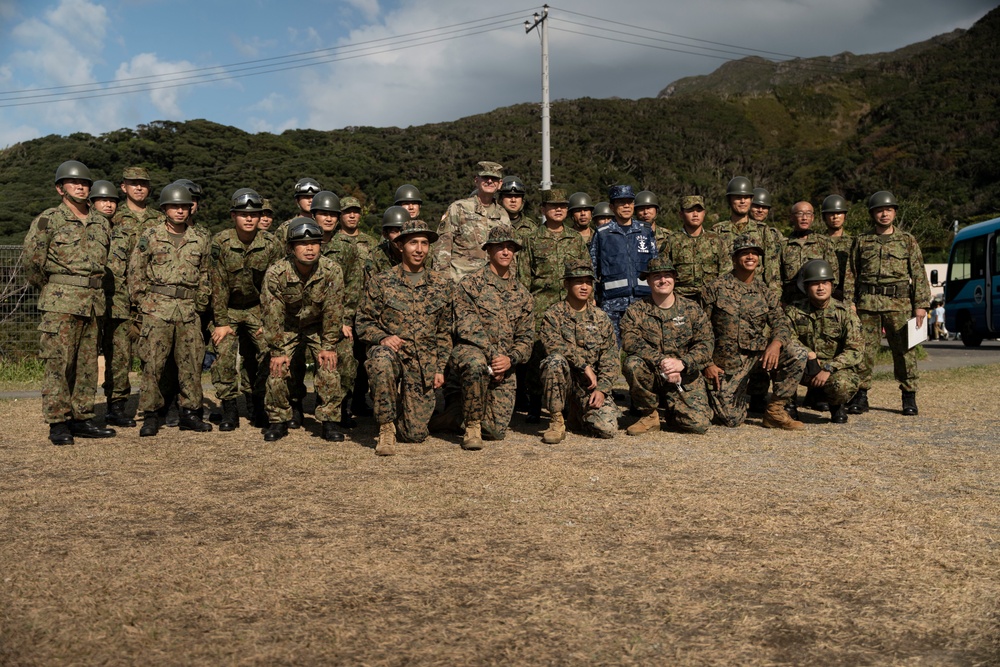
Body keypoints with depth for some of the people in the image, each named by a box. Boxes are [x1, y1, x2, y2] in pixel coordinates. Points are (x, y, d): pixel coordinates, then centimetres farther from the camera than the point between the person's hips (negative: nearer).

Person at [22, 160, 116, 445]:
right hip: (61, 303, -6)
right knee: (58, 363, -5)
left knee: (87, 364, 9)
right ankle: (58, 424, 0)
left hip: (93, 302, 6)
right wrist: (48, 288, 1)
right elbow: (30, 260, -7)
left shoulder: (102, 223, 13)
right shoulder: (48, 220, -4)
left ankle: (82, 419, 17)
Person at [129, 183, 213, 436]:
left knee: (191, 363, 6)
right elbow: (135, 272, 4)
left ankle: (190, 413, 15)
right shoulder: (150, 236, 2)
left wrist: (200, 304, 9)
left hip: (189, 310, 3)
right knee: (153, 363, -2)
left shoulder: (201, 239, 9)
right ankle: (150, 415, 5)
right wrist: (143, 302, 0)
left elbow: (205, 274, 15)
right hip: (157, 308, -2)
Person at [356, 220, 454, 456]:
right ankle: (386, 427, -22)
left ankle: (405, 406, 33)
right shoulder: (381, 282, 0)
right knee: (382, 361, -41)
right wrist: (383, 338, -17)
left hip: (424, 363, 2)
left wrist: (440, 368, 5)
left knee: (415, 434, -4)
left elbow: (445, 331, 11)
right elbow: (363, 322, 3)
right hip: (390, 351, -1)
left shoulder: (443, 284, 7)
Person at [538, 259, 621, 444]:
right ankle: (556, 421, -18)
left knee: (608, 429, -18)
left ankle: (577, 412, 18)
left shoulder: (601, 318, 10)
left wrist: (602, 389, -9)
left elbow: (611, 358, 4)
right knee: (555, 360, -35)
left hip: (591, 384, 3)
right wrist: (584, 365, -20)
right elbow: (553, 345, -18)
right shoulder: (553, 315, 1)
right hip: (564, 380, -2)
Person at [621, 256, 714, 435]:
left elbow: (706, 344, -3)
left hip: (685, 378, 1)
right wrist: (661, 361, -29)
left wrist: (682, 363, -22)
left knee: (699, 424, -19)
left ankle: (671, 405, 19)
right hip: (652, 376, -1)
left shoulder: (692, 310, 5)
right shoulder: (636, 311, 1)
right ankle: (649, 414, -9)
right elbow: (629, 340, -16)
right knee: (633, 364, -33)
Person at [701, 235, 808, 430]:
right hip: (726, 362, -3)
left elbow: (781, 323, 0)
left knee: (798, 354, -21)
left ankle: (775, 410, -8)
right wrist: (707, 364, -9)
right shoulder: (715, 288, -3)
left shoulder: (765, 293, 9)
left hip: (758, 353, 4)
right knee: (732, 420, -11)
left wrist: (776, 343, -23)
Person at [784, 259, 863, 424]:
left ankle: (837, 405, 4)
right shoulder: (793, 310, -4)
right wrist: (809, 354, -25)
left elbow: (855, 351, -14)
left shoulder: (845, 313, -8)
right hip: (806, 368, 1)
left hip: (837, 368, -1)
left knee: (842, 385, -37)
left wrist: (828, 368, -26)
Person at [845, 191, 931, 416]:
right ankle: (860, 396, 7)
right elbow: (851, 273, 12)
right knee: (864, 349, 0)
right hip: (868, 303, 1)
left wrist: (920, 304, -1)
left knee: (904, 350, 0)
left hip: (899, 304, -1)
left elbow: (918, 274, 6)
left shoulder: (907, 240, 9)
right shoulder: (861, 241, 12)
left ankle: (909, 397, 9)